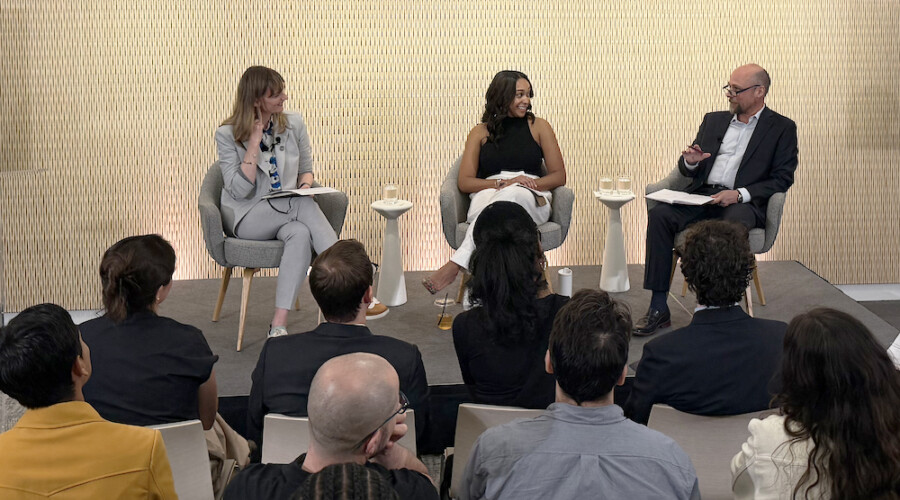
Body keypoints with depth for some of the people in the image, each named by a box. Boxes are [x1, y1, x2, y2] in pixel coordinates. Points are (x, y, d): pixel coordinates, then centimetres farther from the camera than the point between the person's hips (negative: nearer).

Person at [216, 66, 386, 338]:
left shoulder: (294, 124, 4)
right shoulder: (227, 135, -6)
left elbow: (306, 170, 16)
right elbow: (239, 190, -14)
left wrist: (305, 186, -8)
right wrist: (254, 142, -17)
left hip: (288, 212, 4)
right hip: (246, 219, -4)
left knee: (300, 234, -35)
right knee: (302, 205, -33)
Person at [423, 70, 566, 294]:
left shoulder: (539, 127, 17)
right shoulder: (481, 132, 16)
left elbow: (559, 176, 12)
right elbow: (464, 182, 7)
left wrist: (532, 184, -8)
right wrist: (503, 183, -9)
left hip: (532, 201, 0)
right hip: (487, 197, 0)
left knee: (515, 194, -39)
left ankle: (455, 265, -48)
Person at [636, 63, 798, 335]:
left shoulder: (782, 128, 8)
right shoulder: (714, 120, 22)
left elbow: (782, 179, -1)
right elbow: (688, 170, 23)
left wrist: (739, 194, -15)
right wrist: (690, 161, -3)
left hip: (744, 203, -4)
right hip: (702, 196, 4)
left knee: (733, 223, -40)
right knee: (660, 215, -24)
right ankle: (658, 308, -24)